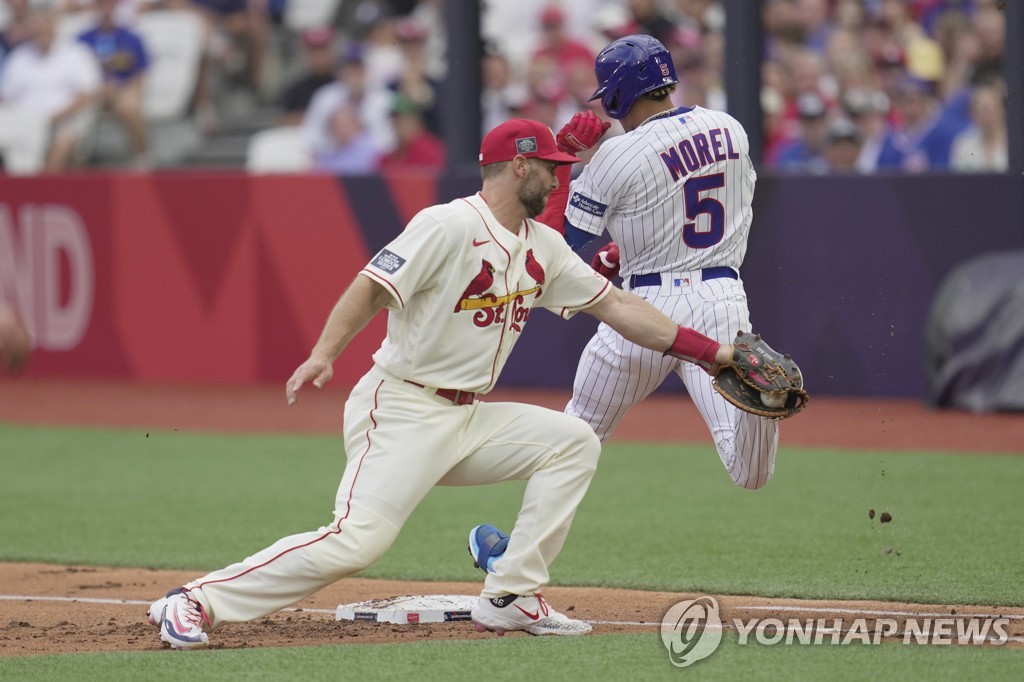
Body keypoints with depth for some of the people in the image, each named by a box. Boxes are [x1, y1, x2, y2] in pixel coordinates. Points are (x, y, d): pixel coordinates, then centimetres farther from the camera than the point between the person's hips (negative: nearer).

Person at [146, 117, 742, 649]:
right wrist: (323, 355, -35)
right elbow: (371, 288, -20)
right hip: (402, 412, -9)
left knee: (574, 443, 0)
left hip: (468, 418, 9)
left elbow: (614, 304, 14)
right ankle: (199, 600, -16)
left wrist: (705, 350, 8)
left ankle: (512, 598, 0)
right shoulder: (451, 227, -14)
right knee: (357, 540, -22)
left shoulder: (542, 248, 12)